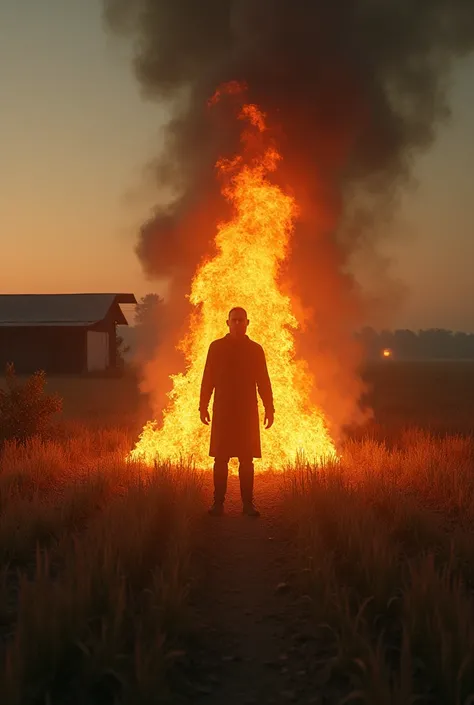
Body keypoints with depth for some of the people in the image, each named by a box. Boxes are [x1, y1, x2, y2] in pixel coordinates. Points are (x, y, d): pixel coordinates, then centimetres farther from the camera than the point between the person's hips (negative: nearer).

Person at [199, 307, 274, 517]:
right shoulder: (216, 347, 4)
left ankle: (248, 503, 5)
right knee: (220, 459, 1)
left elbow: (263, 382, 6)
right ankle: (218, 503, 6)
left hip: (248, 412, 1)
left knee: (246, 460, 1)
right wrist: (203, 406, 0)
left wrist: (269, 409, 2)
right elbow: (208, 379, 4)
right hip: (223, 411, 0)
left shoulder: (255, 349, 6)